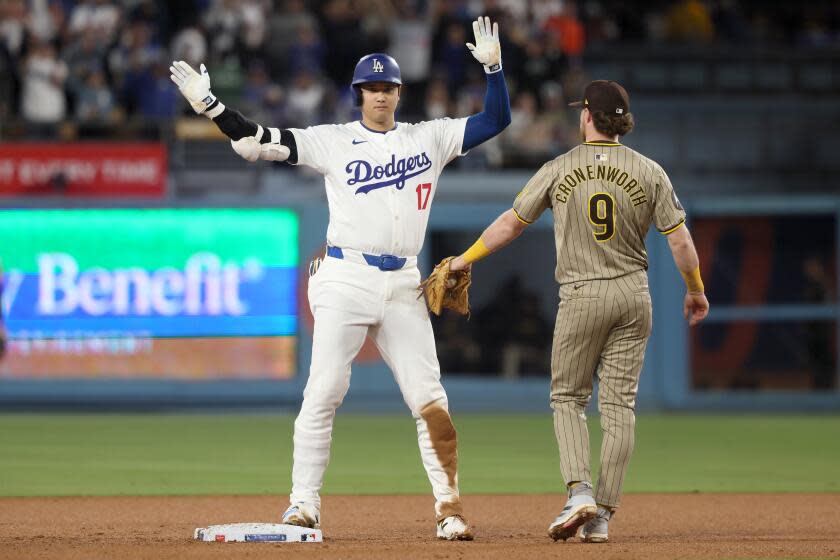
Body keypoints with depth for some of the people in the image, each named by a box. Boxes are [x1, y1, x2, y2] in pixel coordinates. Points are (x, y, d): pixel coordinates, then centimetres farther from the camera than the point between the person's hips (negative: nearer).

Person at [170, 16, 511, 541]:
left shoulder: (429, 138, 11)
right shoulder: (332, 141, 4)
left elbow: (496, 120, 9)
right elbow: (256, 142, -1)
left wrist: (493, 66, -4)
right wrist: (208, 104, -11)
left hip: (403, 285, 2)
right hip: (346, 280, -2)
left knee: (430, 399, -1)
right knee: (324, 391, -8)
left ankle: (450, 507, 6)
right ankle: (304, 504, -5)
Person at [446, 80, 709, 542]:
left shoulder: (559, 170, -4)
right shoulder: (649, 171, -1)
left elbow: (510, 223, 3)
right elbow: (680, 240, 0)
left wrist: (466, 259, 16)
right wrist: (695, 290, 15)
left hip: (582, 296, -2)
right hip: (634, 295, 2)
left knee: (568, 398, 11)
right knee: (619, 405, 5)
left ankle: (580, 492, -11)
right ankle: (601, 516, 3)